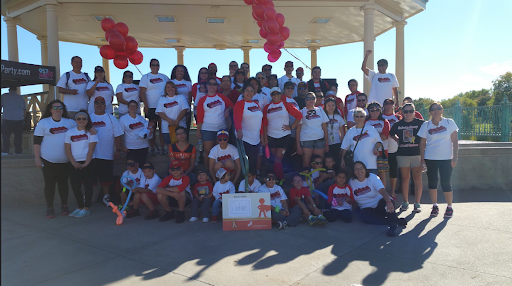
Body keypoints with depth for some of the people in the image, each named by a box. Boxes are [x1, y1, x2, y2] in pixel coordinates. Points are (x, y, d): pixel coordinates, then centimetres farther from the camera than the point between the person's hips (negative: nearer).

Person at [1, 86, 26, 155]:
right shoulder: (21, 97, 10)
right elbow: (24, 109, 15)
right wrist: (23, 120, 25)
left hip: (7, 119, -2)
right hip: (19, 119, 2)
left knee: (5, 136, 6)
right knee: (18, 136, 6)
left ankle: (5, 151, 2)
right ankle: (18, 151, 9)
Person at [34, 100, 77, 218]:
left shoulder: (70, 122, 8)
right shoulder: (43, 123, 2)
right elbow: (37, 142, 0)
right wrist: (37, 158, -6)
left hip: (65, 161, 2)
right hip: (48, 160, -1)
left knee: (63, 183, 7)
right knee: (49, 183, 3)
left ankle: (64, 206, 20)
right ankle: (49, 208, 13)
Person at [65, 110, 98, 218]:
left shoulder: (91, 132, 1)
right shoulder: (70, 132, 8)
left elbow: (91, 149, -6)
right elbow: (67, 149, 3)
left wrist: (86, 163, -15)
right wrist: (74, 163, -9)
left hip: (87, 163, -3)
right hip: (74, 163, 3)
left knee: (88, 185, 1)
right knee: (75, 186, 6)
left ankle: (86, 209, 9)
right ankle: (80, 207, 21)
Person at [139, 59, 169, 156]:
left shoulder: (164, 77, 11)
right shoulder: (145, 77, 1)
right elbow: (142, 93, -5)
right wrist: (146, 106, -12)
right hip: (151, 107, -3)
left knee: (162, 128, 4)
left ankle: (162, 148, 11)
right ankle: (152, 149, 11)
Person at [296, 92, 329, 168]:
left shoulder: (320, 110, 13)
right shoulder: (302, 112, 5)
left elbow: (325, 128, 12)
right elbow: (298, 130, 2)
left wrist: (327, 143, 7)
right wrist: (298, 146, -5)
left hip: (320, 140, 2)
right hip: (306, 141, -2)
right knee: (306, 164, -5)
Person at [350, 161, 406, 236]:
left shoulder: (372, 177, -9)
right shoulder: (352, 182, 3)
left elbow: (382, 191, -28)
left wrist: (389, 202, -46)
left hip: (380, 204, -2)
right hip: (367, 208, 2)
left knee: (384, 201, -38)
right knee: (364, 216, -35)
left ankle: (394, 224, -42)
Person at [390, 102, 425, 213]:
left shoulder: (420, 123, 1)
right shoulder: (398, 124, 7)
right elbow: (391, 134, 25)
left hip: (417, 154, -2)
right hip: (402, 154, 2)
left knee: (417, 179, -1)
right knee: (405, 178, 7)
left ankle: (417, 203, 6)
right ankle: (405, 202, 17)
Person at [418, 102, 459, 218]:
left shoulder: (449, 123, 1)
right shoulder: (426, 125, 3)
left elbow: (455, 141, 0)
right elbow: (422, 143, 6)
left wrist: (455, 157, -6)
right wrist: (422, 159, 1)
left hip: (446, 158, -1)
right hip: (430, 158, 2)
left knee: (445, 183, -2)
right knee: (432, 182, 6)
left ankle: (449, 207, 15)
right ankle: (435, 206, 21)